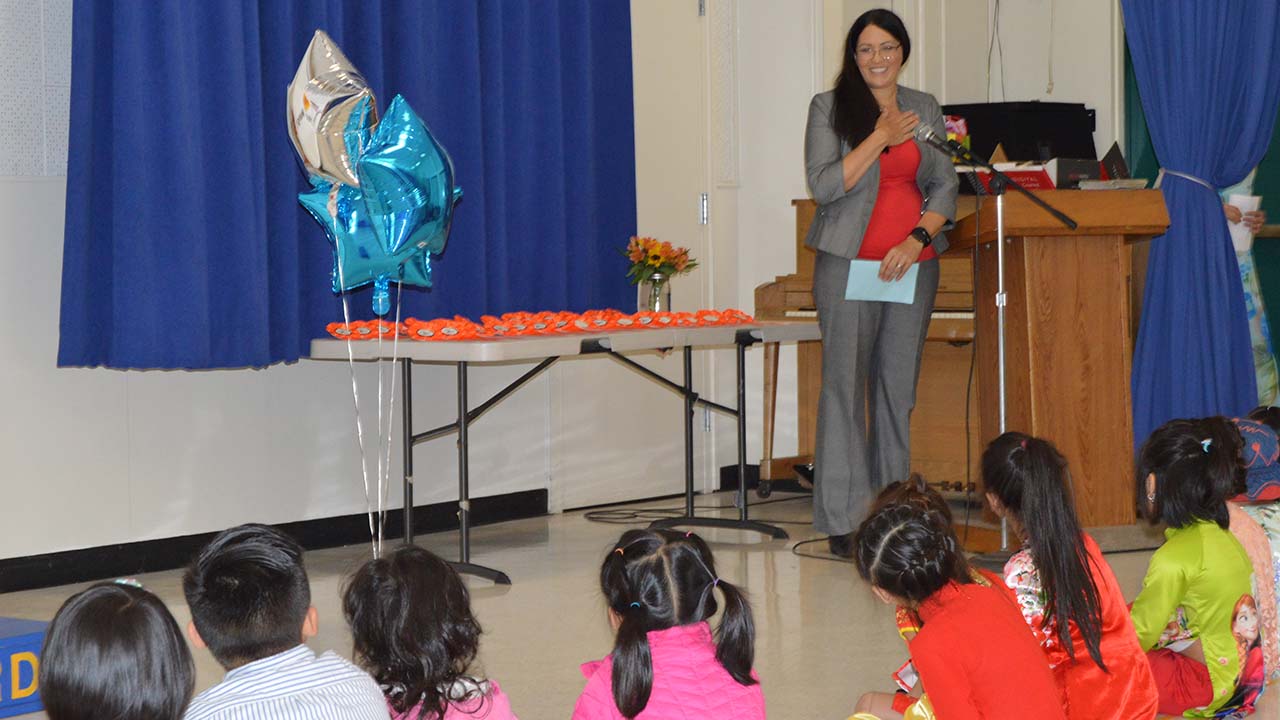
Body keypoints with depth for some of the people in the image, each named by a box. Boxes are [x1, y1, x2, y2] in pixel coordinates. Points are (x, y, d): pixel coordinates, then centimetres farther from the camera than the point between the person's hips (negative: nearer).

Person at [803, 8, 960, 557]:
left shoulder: (925, 109, 12)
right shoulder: (828, 108, 3)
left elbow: (945, 187, 9)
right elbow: (823, 185, -8)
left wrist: (917, 240, -7)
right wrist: (880, 138, -11)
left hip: (913, 262, 3)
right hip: (849, 262, -3)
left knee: (900, 384, 5)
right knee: (844, 383, -6)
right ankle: (843, 519, -4)